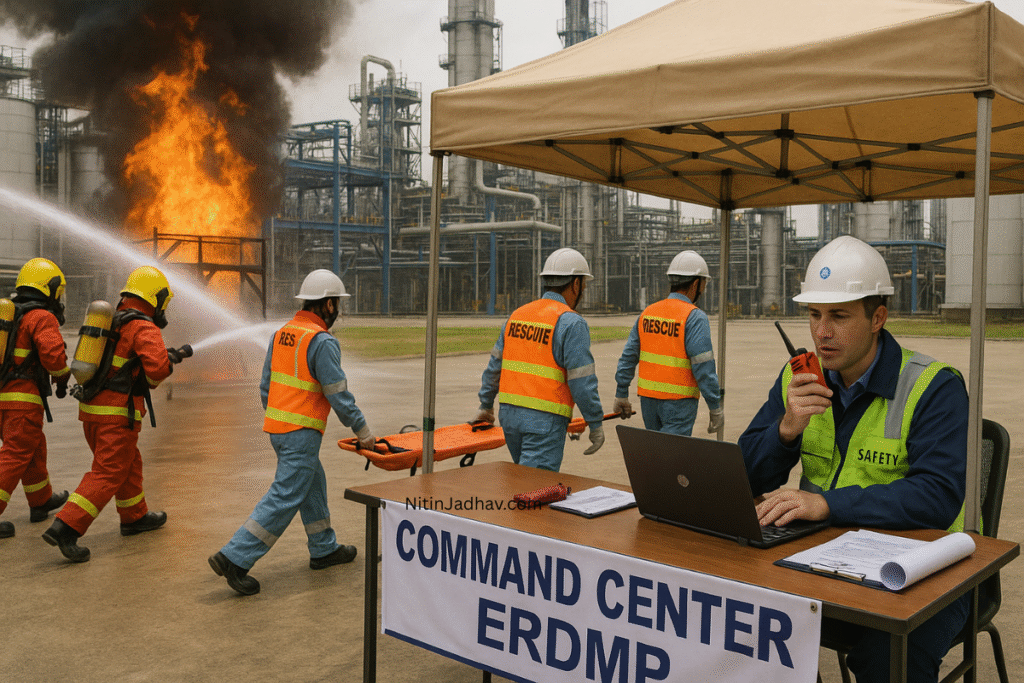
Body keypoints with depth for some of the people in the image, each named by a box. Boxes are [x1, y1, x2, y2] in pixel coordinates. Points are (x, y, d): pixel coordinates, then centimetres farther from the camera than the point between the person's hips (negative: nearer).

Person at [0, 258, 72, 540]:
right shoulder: (43, 318, -12)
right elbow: (52, 353, -25)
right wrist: (62, 377, -8)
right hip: (24, 399, -9)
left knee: (34, 447, 22)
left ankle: (42, 501, 36)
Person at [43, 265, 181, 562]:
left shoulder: (112, 322, 15)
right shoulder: (145, 329, -13)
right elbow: (157, 367, -28)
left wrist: (168, 355, 30)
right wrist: (160, 370, -3)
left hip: (91, 405, 9)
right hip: (119, 412, -9)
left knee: (128, 463, 22)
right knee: (107, 475, -5)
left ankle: (135, 517, 35)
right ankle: (65, 528, -13)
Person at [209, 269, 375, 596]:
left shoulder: (281, 334, 9)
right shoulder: (322, 342, -16)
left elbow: (266, 386, 14)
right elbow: (339, 395, -13)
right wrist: (363, 432, -3)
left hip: (276, 427, 9)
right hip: (302, 433, -9)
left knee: (313, 484, 21)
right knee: (285, 498, -4)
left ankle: (324, 549, 33)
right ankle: (235, 558, -5)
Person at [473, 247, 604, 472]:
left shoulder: (517, 315, 11)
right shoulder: (571, 323, -10)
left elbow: (494, 365, 17)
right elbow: (582, 381, -14)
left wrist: (486, 405, 28)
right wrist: (596, 424, -4)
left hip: (510, 415, 7)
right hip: (544, 420, -7)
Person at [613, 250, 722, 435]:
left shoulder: (648, 313, 6)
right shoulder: (694, 318, -12)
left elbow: (628, 356, 8)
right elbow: (704, 367, -17)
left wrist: (621, 395, 15)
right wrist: (716, 408, -10)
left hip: (648, 397, 6)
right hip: (679, 400, -6)